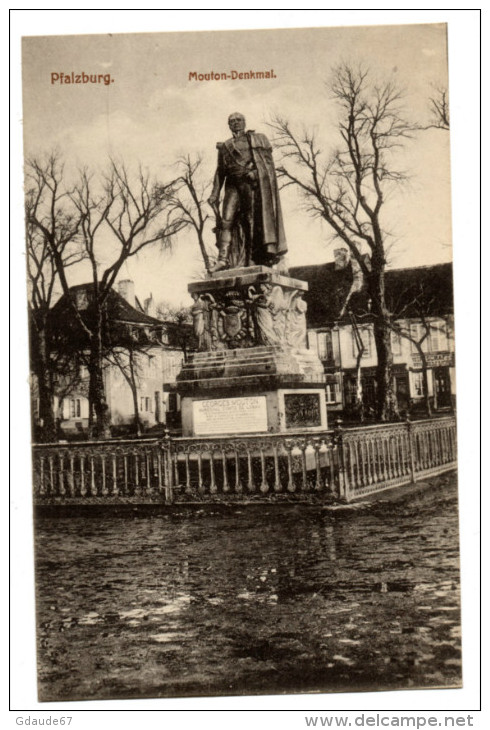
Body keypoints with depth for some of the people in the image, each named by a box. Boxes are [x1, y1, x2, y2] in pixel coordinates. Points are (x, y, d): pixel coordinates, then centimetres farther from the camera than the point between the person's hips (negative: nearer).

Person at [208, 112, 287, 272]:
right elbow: (220, 171, 20)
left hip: (252, 182, -3)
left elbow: (268, 160, 5)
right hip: (233, 185, 3)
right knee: (226, 220, -13)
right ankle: (223, 258, -20)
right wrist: (215, 193, 10)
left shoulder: (257, 139, 15)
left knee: (254, 219, -11)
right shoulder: (224, 146, 24)